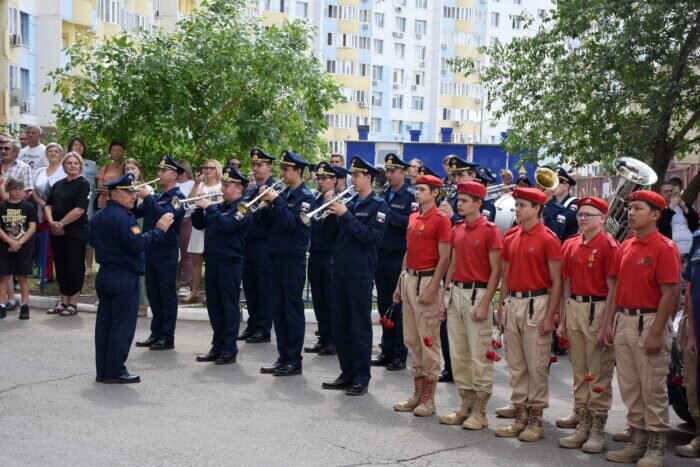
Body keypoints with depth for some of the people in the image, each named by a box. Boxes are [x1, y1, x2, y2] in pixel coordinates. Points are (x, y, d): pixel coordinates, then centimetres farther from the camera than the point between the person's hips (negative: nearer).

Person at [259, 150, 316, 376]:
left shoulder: (305, 196, -7)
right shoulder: (282, 194, 14)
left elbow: (293, 223, -20)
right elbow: (270, 223, 13)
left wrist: (277, 201, -18)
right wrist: (267, 205, -3)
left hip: (294, 259, -7)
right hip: (277, 256, 7)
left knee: (293, 309, -2)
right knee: (278, 309, 9)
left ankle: (294, 360, 3)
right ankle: (283, 357, 17)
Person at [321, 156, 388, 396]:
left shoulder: (378, 206, -5)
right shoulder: (349, 203, 13)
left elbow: (371, 236, -18)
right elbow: (330, 234, 11)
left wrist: (345, 215, -18)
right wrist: (332, 212, -5)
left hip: (360, 273, -7)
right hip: (340, 270, 7)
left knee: (360, 326, -1)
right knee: (340, 324, 11)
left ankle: (362, 378, 7)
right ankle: (347, 373, 21)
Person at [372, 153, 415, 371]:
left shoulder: (412, 196, -6)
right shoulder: (382, 194, 12)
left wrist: (388, 214, -22)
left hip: (399, 259, -6)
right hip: (380, 258, 6)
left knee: (399, 308, 0)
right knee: (384, 306, 11)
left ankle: (400, 355, 8)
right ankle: (387, 351, 19)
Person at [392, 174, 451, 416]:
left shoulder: (441, 219, -9)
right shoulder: (413, 217, 14)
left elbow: (444, 258, -13)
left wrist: (431, 288, -19)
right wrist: (400, 284, 17)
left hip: (427, 280, -8)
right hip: (409, 278, 8)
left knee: (428, 340, -3)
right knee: (411, 339, 11)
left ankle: (429, 399, 4)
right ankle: (417, 394, 20)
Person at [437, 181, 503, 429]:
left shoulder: (490, 230, -9)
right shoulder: (457, 229, 12)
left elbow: (496, 271, -10)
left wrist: (484, 304, -15)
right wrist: (445, 296, 13)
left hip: (477, 294, -7)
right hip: (455, 293, 7)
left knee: (479, 355, -2)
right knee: (457, 353, 10)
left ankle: (479, 412, 5)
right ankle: (466, 406, 20)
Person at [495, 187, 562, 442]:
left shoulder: (548, 239, -8)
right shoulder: (510, 239, 11)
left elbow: (556, 281, -9)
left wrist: (550, 316, -13)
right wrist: (501, 309, 14)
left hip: (536, 304, -7)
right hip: (512, 304, 7)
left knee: (536, 365, -1)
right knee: (515, 364, 10)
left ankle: (536, 419, 8)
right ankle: (520, 415, 19)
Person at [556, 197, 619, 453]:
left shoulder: (609, 246, -9)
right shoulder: (570, 245, 10)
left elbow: (613, 288, -11)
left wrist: (606, 326, -15)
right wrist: (563, 321, 12)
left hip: (598, 311, -6)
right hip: (574, 309, 6)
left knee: (599, 374, 0)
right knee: (579, 372, 12)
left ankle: (598, 430, 8)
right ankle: (582, 426, 21)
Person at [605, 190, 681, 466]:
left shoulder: (664, 248, -11)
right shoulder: (626, 246, 12)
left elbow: (669, 293, -15)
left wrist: (656, 332, -19)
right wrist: (610, 321, 12)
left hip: (649, 322, -7)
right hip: (625, 321, 8)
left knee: (653, 389, 0)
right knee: (629, 387, 12)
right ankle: (638, 442, 23)